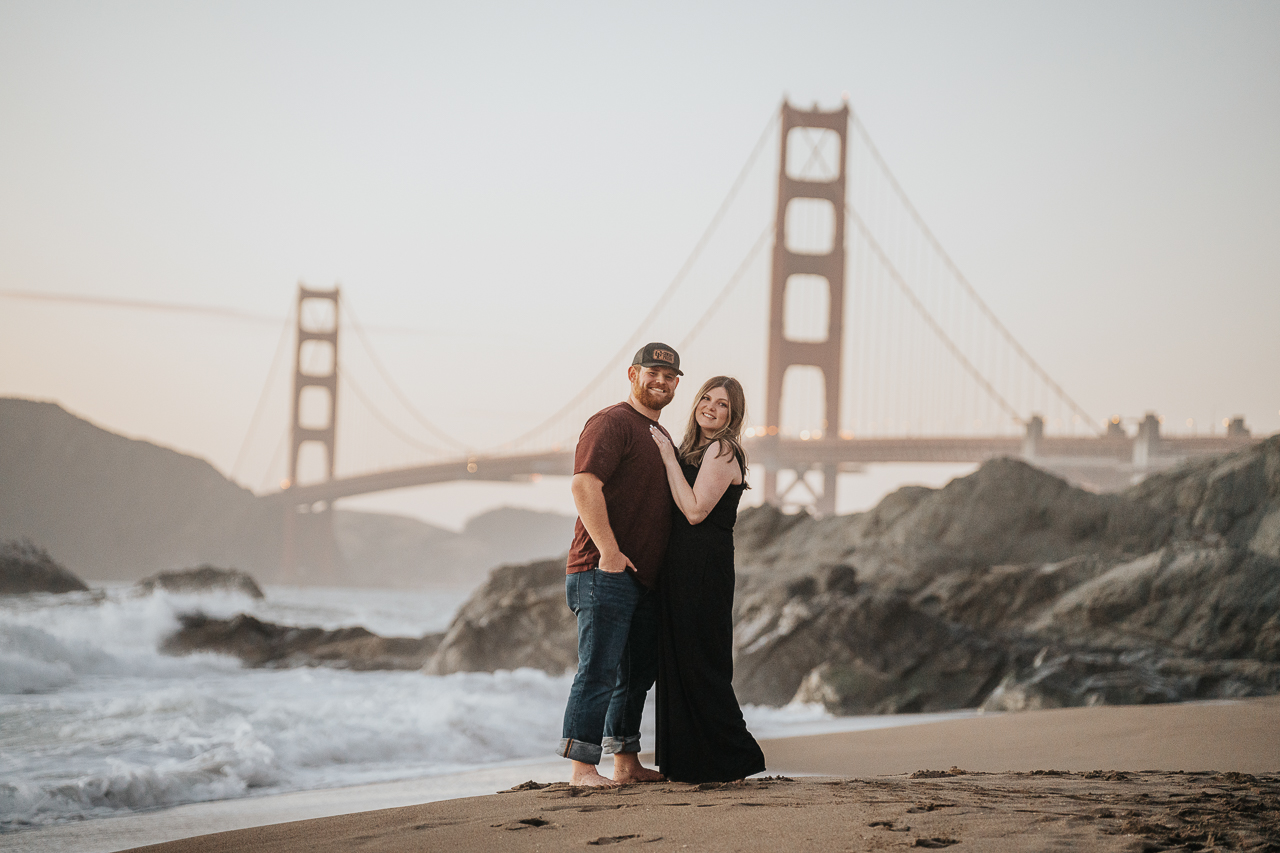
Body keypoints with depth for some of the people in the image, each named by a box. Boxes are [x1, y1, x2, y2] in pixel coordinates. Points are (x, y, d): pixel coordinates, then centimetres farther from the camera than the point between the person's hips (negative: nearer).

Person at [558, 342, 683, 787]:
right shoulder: (611, 423, -8)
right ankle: (582, 768, -11)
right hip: (605, 572, -10)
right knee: (599, 670, -11)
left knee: (637, 673, 14)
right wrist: (609, 549, -25)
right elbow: (584, 485, -21)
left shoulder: (660, 436, 22)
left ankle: (627, 764, 23)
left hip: (643, 578, 10)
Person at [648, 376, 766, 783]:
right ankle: (690, 762, 14)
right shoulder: (693, 451, 18)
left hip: (704, 568, -9)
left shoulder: (721, 451, -10)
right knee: (679, 665, 10)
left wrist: (669, 458, -12)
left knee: (700, 666, -6)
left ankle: (735, 760, 1)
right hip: (682, 567, 9)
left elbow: (695, 511, -17)